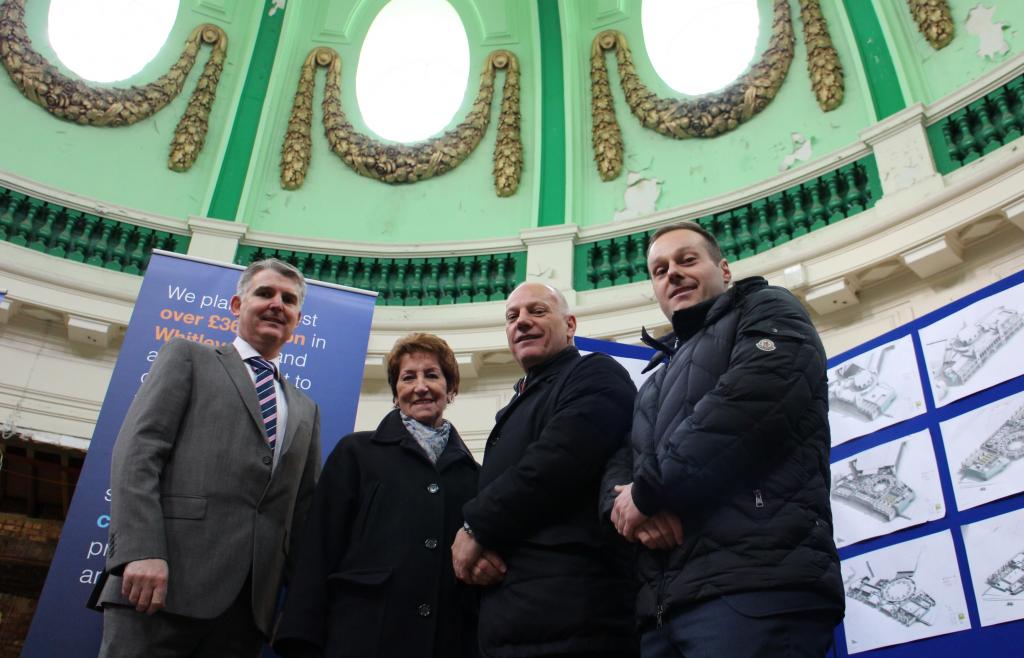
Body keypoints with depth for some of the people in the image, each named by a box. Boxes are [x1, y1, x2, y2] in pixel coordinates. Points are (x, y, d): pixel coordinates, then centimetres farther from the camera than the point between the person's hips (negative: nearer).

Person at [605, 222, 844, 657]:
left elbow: (755, 395, -11)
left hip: (756, 583, -7)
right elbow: (618, 464, 19)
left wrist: (646, 490, -6)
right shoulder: (657, 381, 31)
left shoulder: (767, 312, 10)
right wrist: (626, 506, -7)